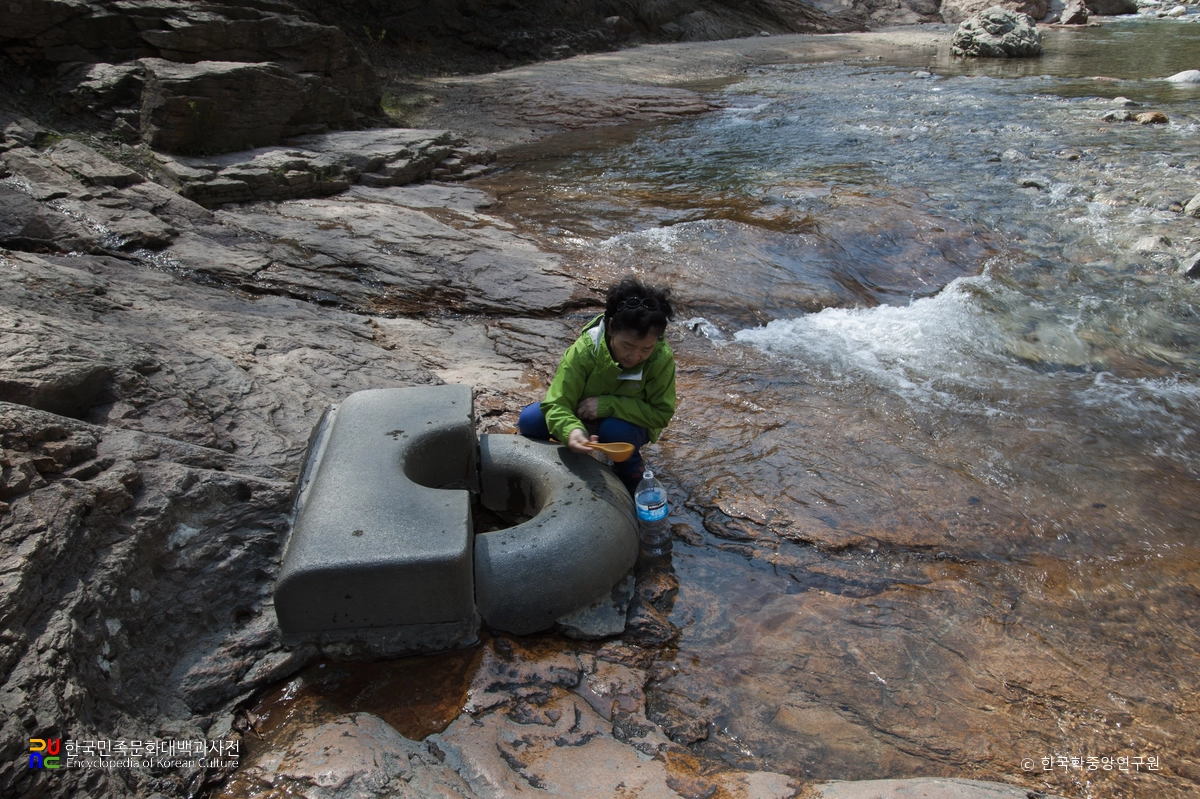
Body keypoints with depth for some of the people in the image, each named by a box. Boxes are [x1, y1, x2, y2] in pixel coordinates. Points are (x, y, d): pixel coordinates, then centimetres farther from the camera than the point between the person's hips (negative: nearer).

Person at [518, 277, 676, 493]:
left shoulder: (662, 359, -29)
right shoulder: (583, 350, -28)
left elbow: (661, 413, -25)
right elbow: (556, 404, -29)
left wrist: (607, 405, -36)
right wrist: (571, 430, -53)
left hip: (628, 425, -1)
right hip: (582, 420, 1)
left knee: (616, 429, -37)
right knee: (530, 420, -22)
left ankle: (631, 471, -3)